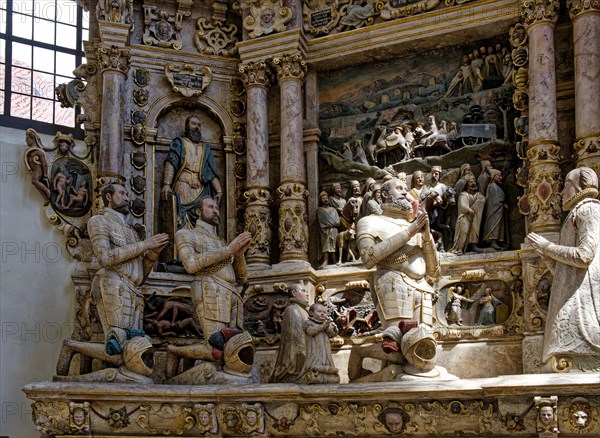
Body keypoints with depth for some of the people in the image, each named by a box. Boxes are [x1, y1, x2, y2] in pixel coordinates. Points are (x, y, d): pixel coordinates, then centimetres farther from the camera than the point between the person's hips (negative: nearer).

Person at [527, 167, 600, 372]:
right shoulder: (576, 215, 29)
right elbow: (560, 271, 26)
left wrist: (548, 246, -3)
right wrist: (544, 253, 11)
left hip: (583, 295, -9)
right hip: (573, 294, 9)